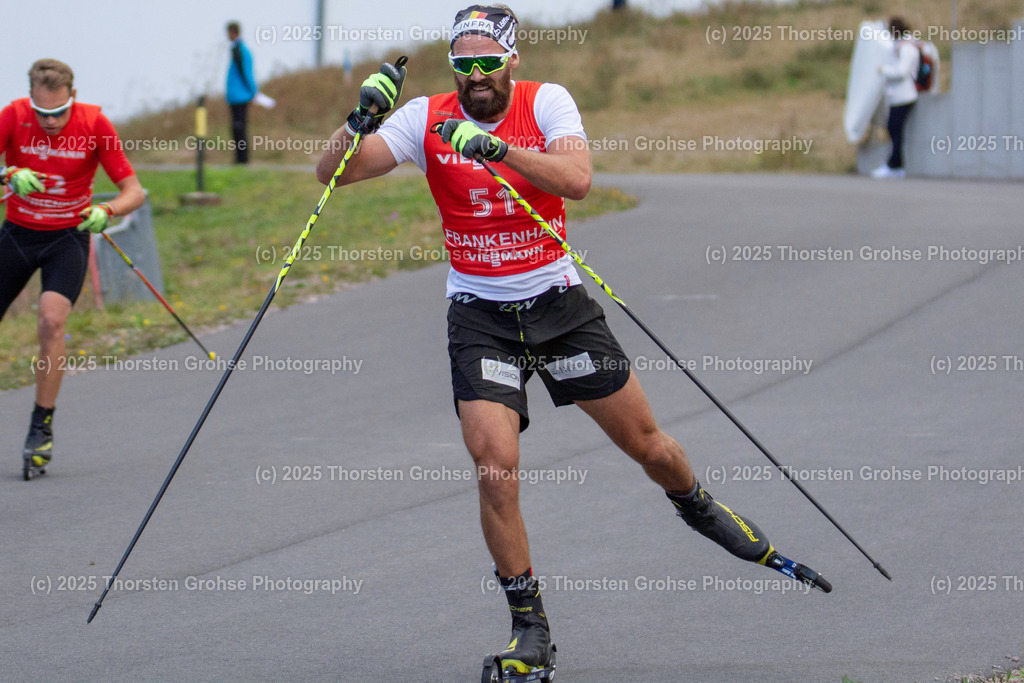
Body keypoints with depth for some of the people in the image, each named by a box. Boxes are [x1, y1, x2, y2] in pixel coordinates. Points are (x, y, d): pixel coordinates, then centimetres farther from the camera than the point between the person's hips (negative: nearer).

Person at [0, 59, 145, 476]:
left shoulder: (94, 124, -14)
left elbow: (134, 192, -12)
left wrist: (106, 212, -32)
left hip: (68, 237, -2)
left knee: (52, 320, -24)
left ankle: (42, 427, -14)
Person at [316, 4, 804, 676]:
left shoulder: (546, 102, -9)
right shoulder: (427, 118, -7)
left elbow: (577, 178, -28)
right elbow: (333, 172, -12)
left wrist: (498, 148, -39)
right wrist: (363, 117, -30)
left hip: (558, 300, 0)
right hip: (480, 314, 0)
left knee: (646, 442, 9)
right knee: (495, 463, -16)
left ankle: (698, 506, 45)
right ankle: (530, 628, -2)